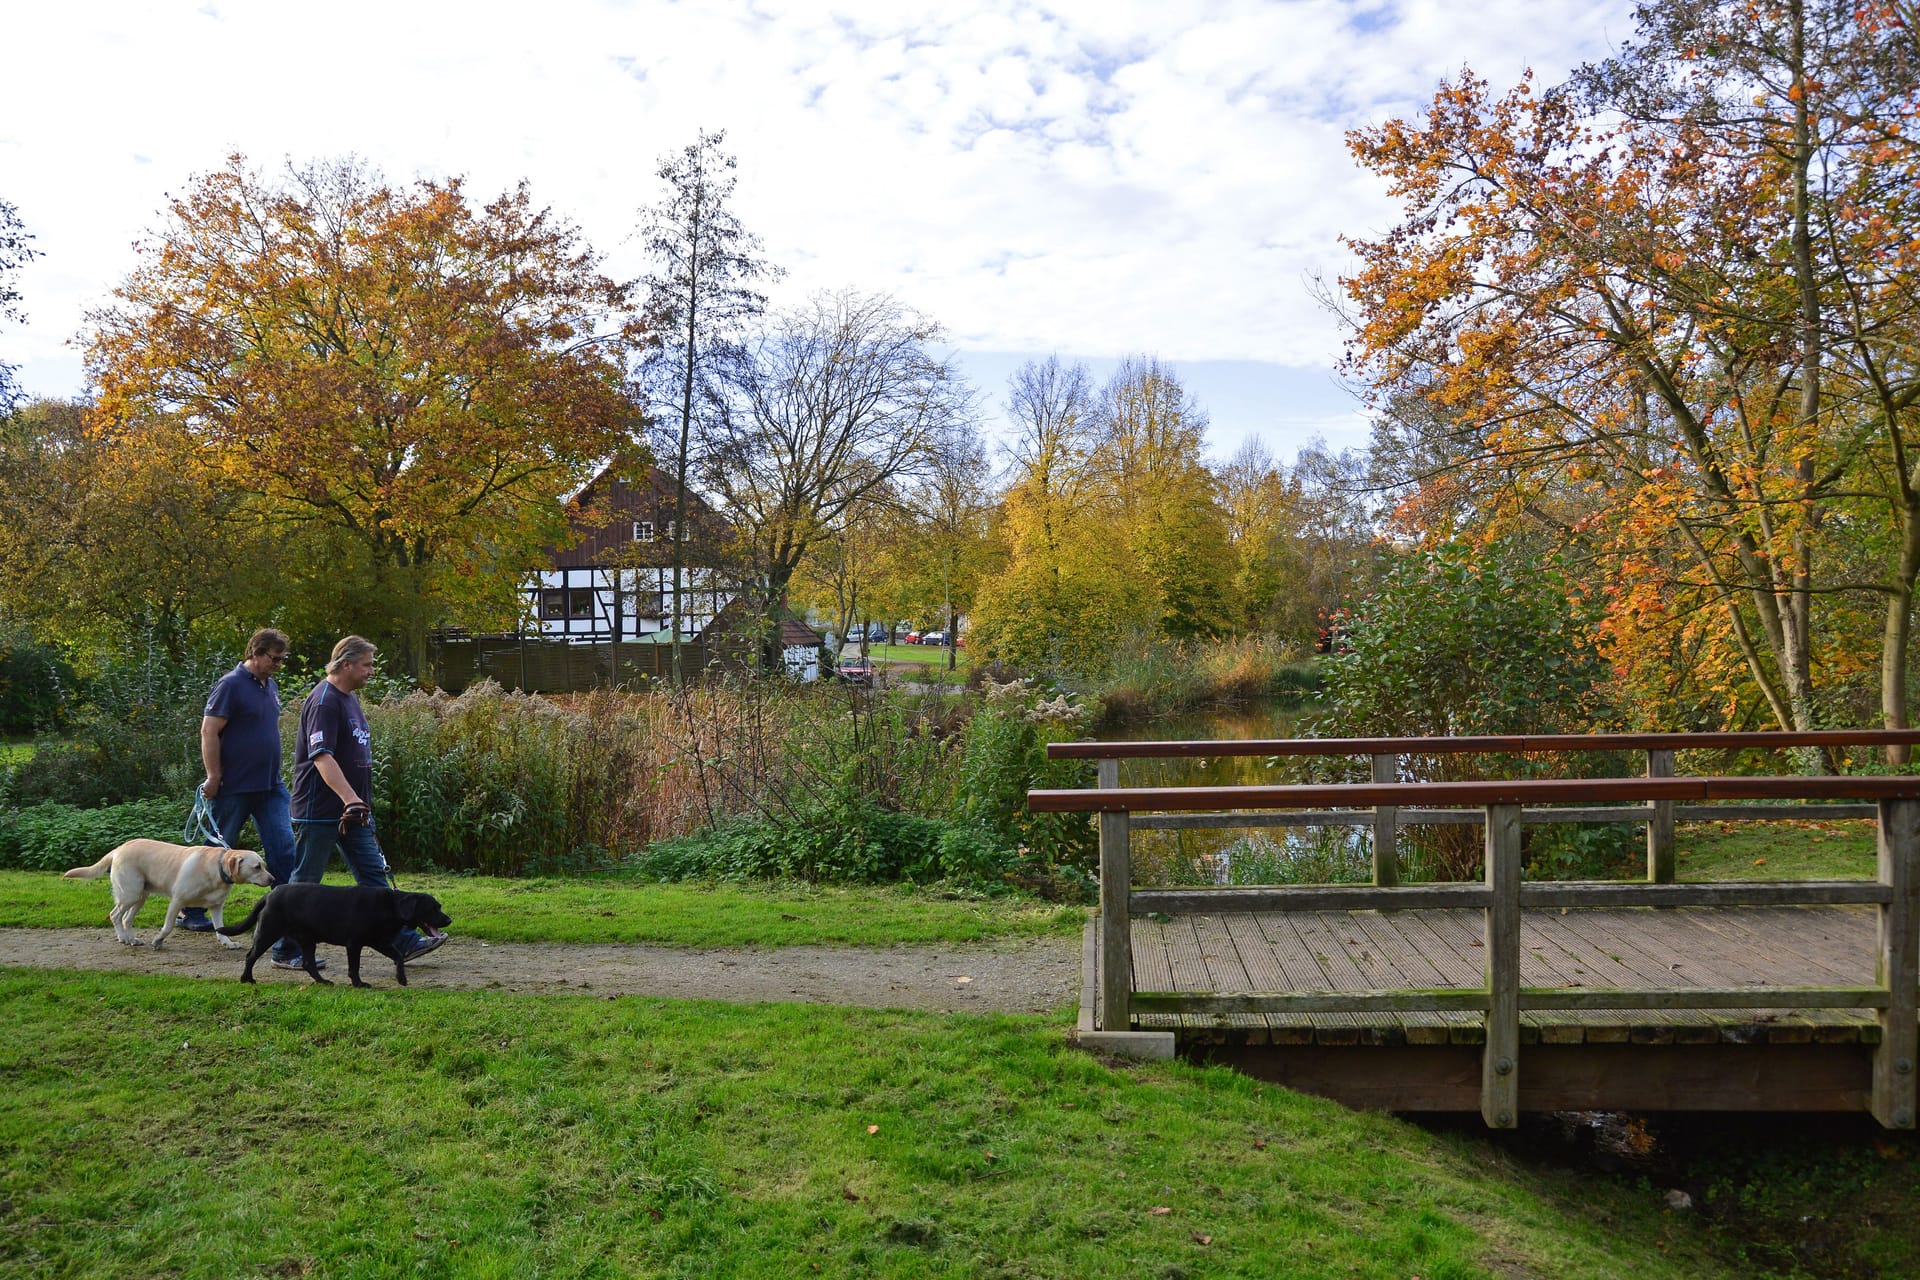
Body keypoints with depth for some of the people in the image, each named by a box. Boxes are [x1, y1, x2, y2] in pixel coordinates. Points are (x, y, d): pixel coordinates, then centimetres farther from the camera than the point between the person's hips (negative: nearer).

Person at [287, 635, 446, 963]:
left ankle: (404, 941, 7)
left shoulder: (350, 698, 14)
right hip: (319, 811, -9)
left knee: (374, 874, 7)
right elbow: (322, 757, -28)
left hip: (352, 811, 9)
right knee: (304, 882, 2)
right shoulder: (323, 701, -17)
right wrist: (351, 799, -37)